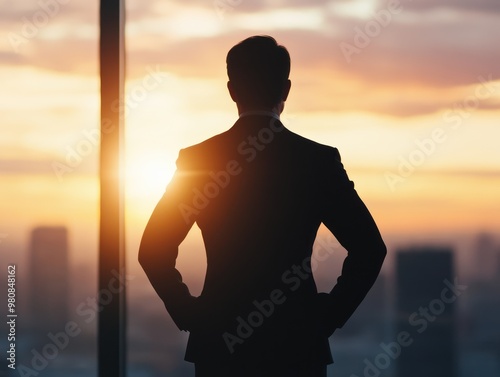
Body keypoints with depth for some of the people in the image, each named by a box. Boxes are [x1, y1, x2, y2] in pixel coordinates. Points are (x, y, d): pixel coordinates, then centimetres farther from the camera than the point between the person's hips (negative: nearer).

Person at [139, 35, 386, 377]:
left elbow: (154, 251, -3)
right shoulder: (320, 161, -3)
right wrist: (330, 315, 3)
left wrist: (189, 315, 6)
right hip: (297, 342, 0)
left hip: (220, 343, 1)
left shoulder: (196, 161, -2)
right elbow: (369, 248, -5)